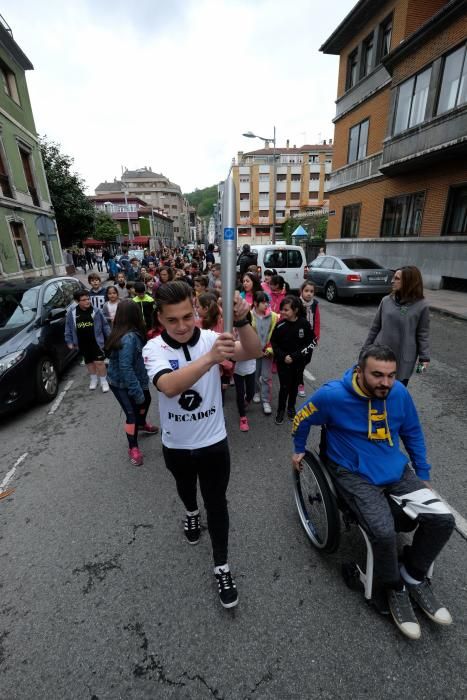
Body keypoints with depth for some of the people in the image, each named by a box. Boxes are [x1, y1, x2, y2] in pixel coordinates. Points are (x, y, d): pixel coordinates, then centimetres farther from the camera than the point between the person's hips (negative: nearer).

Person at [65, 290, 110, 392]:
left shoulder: (96, 311, -9)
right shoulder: (72, 312, -5)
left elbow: (105, 325, -1)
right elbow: (68, 327, 5)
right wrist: (69, 341, 5)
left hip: (96, 341, -3)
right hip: (82, 343, 3)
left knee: (99, 361, -5)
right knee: (89, 362, 17)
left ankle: (103, 381, 13)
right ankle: (93, 379, 36)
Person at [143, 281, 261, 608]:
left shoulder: (210, 338, -16)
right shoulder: (154, 349, -19)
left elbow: (253, 352, -31)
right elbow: (169, 387, -40)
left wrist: (242, 320, -52)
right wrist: (210, 358, -55)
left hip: (214, 443, -1)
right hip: (176, 445, 1)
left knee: (217, 503, 13)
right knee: (185, 487, 30)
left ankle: (222, 567, 35)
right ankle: (192, 513, 63)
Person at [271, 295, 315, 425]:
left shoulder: (304, 324, -13)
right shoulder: (280, 325, -12)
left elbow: (311, 343, -8)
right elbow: (274, 343, -3)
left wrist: (295, 356, -16)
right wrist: (283, 356, -16)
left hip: (299, 362, 1)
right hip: (283, 362, -1)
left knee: (294, 385, 15)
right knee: (284, 386, 2)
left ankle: (291, 407, 36)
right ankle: (281, 410, 22)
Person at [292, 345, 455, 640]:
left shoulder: (400, 393, -7)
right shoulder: (333, 395, -21)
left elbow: (413, 433, 12)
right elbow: (302, 418, -1)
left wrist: (423, 474, 16)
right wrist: (299, 450, 13)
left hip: (397, 470, 5)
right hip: (356, 475, -4)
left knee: (442, 519, -11)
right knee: (384, 531, -26)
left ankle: (414, 576, 18)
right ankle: (395, 588, 10)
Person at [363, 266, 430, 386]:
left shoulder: (421, 305, -8)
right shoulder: (386, 300, -1)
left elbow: (423, 334, -3)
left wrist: (424, 357, -10)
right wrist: (366, 348, 8)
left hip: (403, 360, -2)